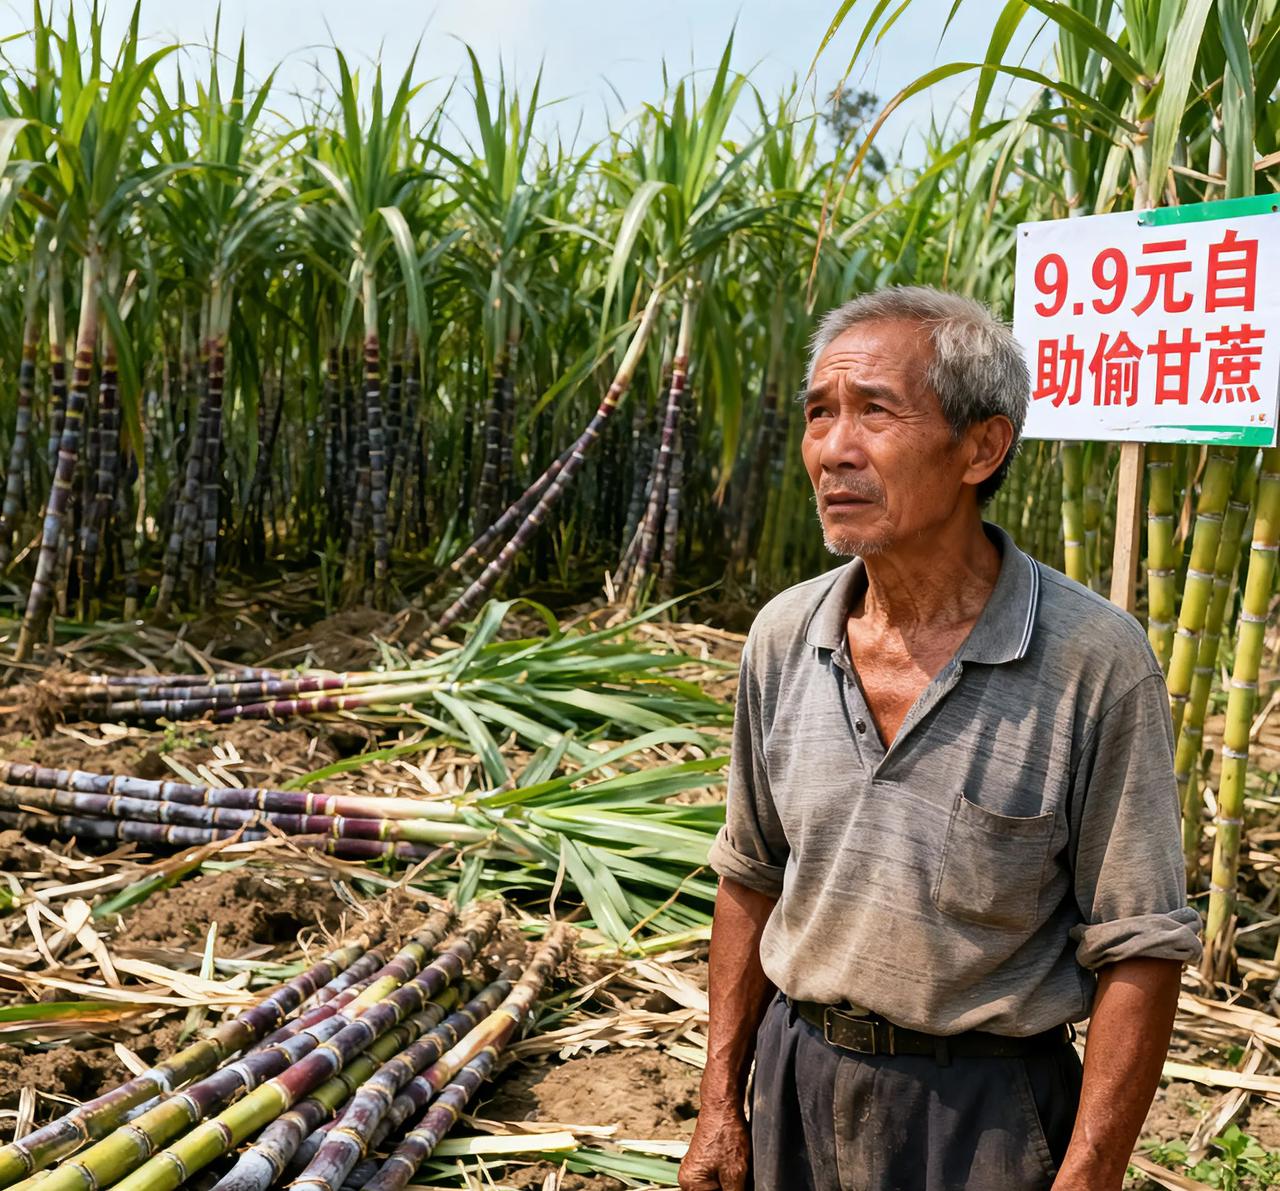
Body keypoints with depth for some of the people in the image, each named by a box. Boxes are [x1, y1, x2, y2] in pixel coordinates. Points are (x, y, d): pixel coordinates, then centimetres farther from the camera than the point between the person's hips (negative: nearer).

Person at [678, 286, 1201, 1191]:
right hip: (799, 1080, 4)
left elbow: (1140, 949, -13)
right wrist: (722, 1102, 5)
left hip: (985, 1114, -4)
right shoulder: (784, 635, -4)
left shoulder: (1095, 661, -19)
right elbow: (752, 877, 5)